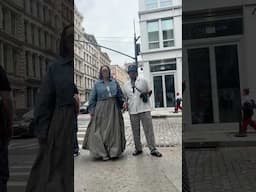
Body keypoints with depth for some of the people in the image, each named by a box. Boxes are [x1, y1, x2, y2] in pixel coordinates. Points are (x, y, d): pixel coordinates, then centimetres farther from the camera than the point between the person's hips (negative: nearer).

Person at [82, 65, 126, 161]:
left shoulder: (114, 82, 10)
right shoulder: (97, 84, 5)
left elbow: (120, 96, 12)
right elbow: (92, 98, 4)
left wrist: (121, 106, 4)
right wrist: (92, 110, -2)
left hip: (113, 108, 2)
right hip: (101, 109, -1)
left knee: (113, 129, 2)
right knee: (101, 130, -5)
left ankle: (114, 152, 11)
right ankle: (102, 153, 1)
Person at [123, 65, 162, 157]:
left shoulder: (143, 81, 7)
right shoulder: (126, 85, 14)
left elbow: (149, 91, 14)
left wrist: (146, 95, -6)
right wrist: (125, 103, 2)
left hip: (144, 109, -2)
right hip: (132, 110, 3)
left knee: (149, 129, -4)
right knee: (135, 131, 7)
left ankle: (153, 149, 2)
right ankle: (138, 149, 19)